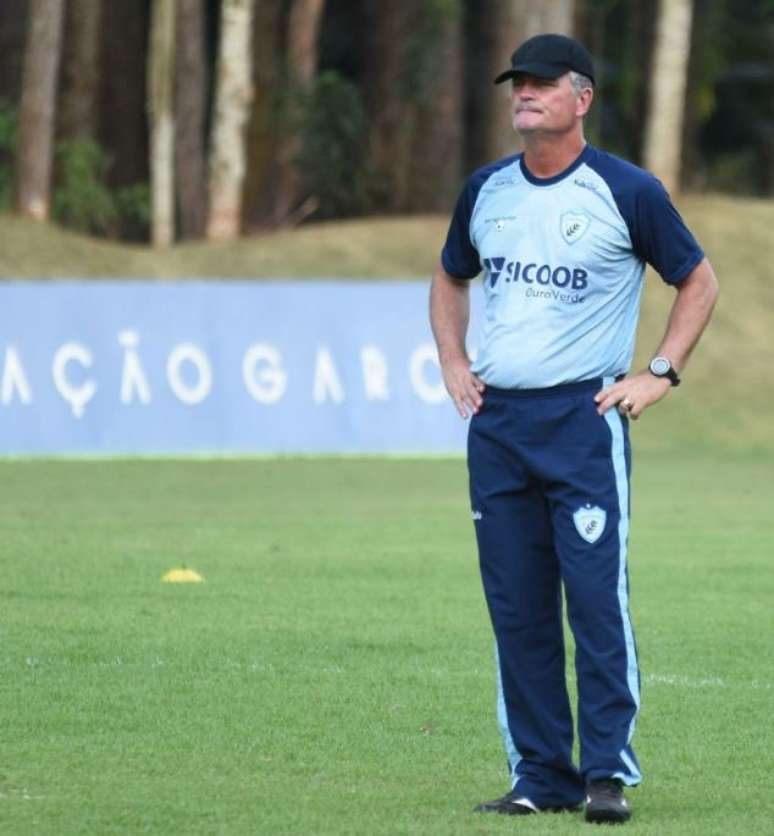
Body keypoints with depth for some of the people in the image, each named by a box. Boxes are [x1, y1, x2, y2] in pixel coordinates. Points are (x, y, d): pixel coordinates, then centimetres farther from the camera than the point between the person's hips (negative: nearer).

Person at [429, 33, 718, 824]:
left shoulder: (627, 192, -3)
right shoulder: (486, 189, 11)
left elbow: (698, 281, 6)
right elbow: (450, 279, 28)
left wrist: (659, 373, -3)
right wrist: (453, 363, 13)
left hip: (584, 418, -5)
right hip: (494, 422, 5)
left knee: (596, 598, -11)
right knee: (515, 610, 5)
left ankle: (608, 770, -7)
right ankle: (540, 777, 10)